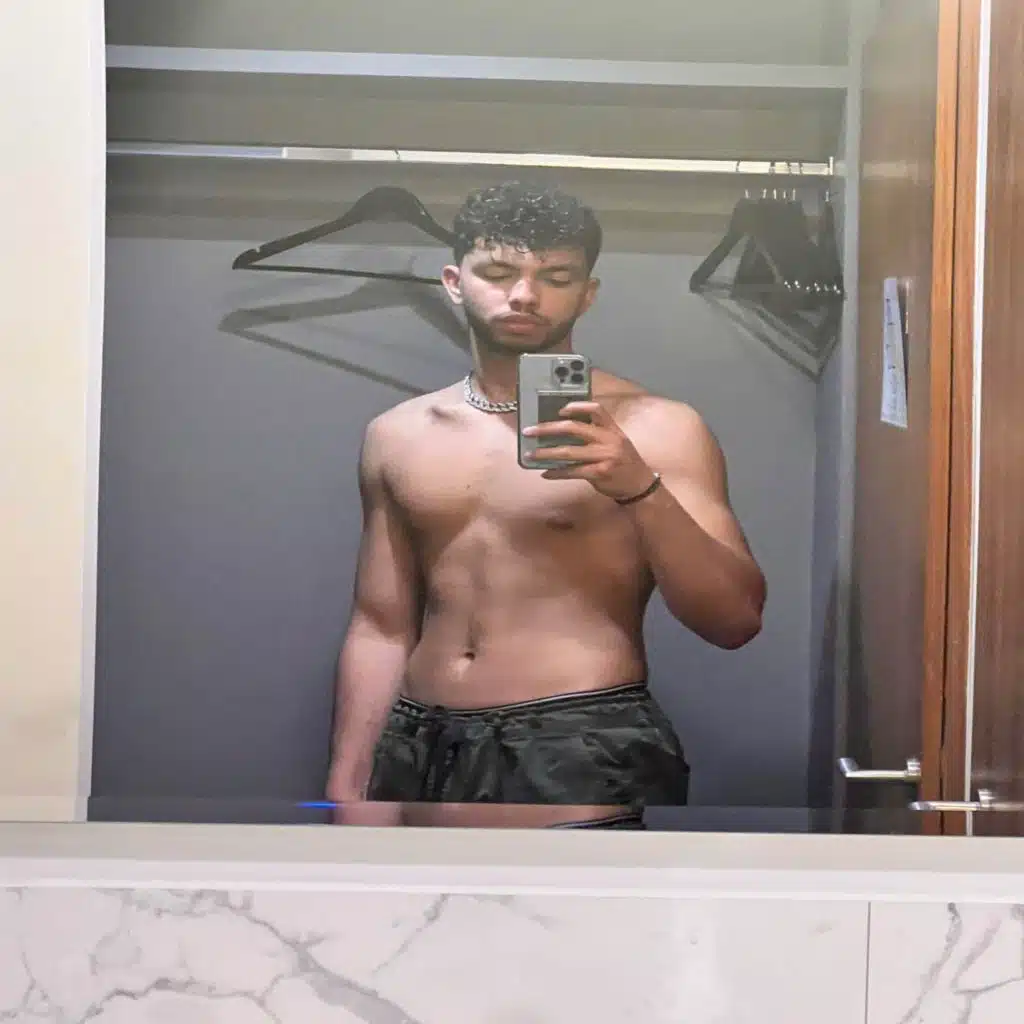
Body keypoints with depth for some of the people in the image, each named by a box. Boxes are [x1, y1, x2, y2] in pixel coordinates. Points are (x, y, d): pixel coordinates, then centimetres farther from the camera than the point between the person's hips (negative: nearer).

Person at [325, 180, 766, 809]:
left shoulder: (655, 428, -4)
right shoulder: (398, 436, 9)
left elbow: (736, 621, -9)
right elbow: (381, 629, 13)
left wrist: (641, 488, -23)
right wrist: (347, 784, 8)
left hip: (584, 750, -4)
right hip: (423, 751, 4)